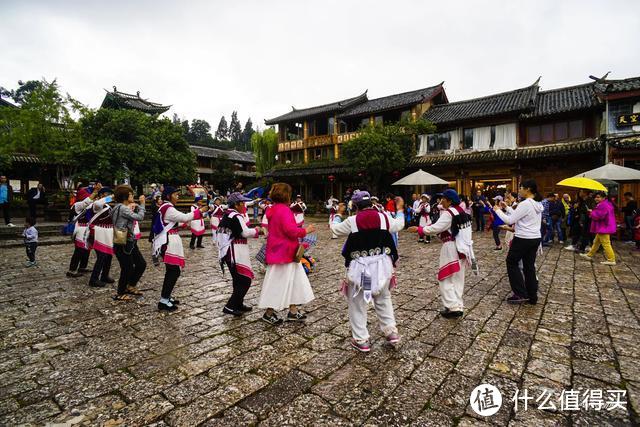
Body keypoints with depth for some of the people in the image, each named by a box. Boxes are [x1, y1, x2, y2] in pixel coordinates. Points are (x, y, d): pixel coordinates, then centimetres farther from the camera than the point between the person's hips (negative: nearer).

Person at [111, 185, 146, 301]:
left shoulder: (125, 207, 13)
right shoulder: (122, 208, -17)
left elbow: (136, 216, 14)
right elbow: (139, 217, -19)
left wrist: (137, 206, 4)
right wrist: (142, 204, -8)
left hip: (130, 242, 10)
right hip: (122, 244, -10)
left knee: (141, 264, 13)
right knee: (127, 269, 1)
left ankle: (130, 286, 32)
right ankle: (120, 294, 20)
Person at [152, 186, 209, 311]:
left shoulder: (166, 208, 16)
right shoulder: (168, 209, -15)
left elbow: (178, 221, 18)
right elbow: (184, 218, -20)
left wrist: (196, 214, 11)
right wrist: (200, 211, -11)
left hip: (169, 241, 11)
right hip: (169, 242, -11)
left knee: (172, 271, 15)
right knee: (174, 271, -8)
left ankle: (166, 297, 23)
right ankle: (163, 301, -3)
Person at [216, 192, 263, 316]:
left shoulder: (226, 215, 14)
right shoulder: (236, 216, -16)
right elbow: (245, 233, -19)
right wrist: (257, 230, -2)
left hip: (227, 252, 10)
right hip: (236, 253, -10)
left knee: (238, 279, 20)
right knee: (245, 280, -5)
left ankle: (238, 304, 31)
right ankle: (230, 307, -4)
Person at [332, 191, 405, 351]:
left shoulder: (352, 221, -9)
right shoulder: (384, 217, -2)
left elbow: (335, 229, 9)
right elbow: (399, 225, 19)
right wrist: (400, 209, 38)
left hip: (360, 267, -3)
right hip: (382, 265, 4)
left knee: (357, 304, 11)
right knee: (384, 299, 25)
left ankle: (361, 340, 19)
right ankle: (391, 332, 29)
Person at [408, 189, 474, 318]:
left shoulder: (448, 213, -16)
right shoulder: (461, 211, 11)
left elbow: (436, 228, -22)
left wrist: (418, 229, -16)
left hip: (452, 249, -9)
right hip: (462, 248, 9)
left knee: (446, 278, -1)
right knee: (457, 279, 12)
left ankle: (453, 307, -3)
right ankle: (458, 306, 16)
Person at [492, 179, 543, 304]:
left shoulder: (525, 204, -19)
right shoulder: (538, 204, 11)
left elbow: (509, 220, -17)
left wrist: (498, 210, -4)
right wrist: (507, 207, 16)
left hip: (523, 239, -9)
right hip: (536, 239, 9)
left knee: (511, 263, 7)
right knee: (529, 266, 14)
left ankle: (521, 294, 7)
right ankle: (532, 296, 19)